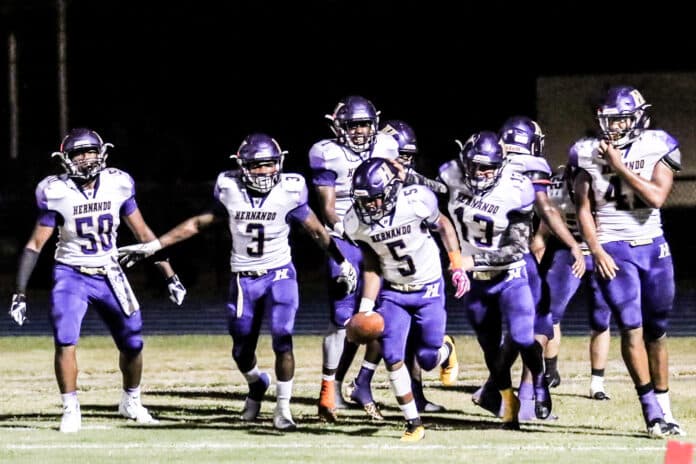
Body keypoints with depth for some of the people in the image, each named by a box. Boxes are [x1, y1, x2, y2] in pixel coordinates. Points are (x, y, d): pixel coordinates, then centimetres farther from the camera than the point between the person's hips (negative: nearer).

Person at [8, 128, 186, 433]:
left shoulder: (117, 185, -5)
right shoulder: (57, 193, -12)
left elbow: (142, 233, 5)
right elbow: (36, 244, -7)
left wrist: (169, 275, 5)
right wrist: (19, 293, -10)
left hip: (109, 275, 3)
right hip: (71, 274, -3)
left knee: (132, 343, 6)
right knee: (65, 340, -20)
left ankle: (131, 402, 31)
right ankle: (71, 411, -8)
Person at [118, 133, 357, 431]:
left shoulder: (289, 190, -10)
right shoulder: (230, 189, -7)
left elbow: (315, 230, 3)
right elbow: (200, 222, 5)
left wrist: (343, 263, 10)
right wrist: (153, 246, 5)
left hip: (279, 275, -2)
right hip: (244, 279, 2)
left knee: (282, 340, -16)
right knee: (242, 350, 9)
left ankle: (283, 407, -1)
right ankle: (256, 385, 42)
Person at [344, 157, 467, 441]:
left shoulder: (416, 202, -26)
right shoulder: (357, 223, -15)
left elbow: (443, 226, -5)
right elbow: (371, 268, -5)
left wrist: (457, 267, -2)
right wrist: (366, 308, -12)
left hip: (428, 290, -2)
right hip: (393, 292, 2)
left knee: (428, 360, 3)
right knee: (392, 356, -12)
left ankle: (446, 348, 43)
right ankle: (414, 424, 2)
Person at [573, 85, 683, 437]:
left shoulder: (657, 148, -2)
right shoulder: (591, 155, 0)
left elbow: (656, 197, -15)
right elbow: (584, 210, 2)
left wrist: (620, 167, -16)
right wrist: (597, 252, -8)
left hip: (653, 246, 1)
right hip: (613, 249, -1)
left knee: (656, 329, 7)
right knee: (631, 327, -12)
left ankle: (664, 407, 17)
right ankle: (652, 412, -10)